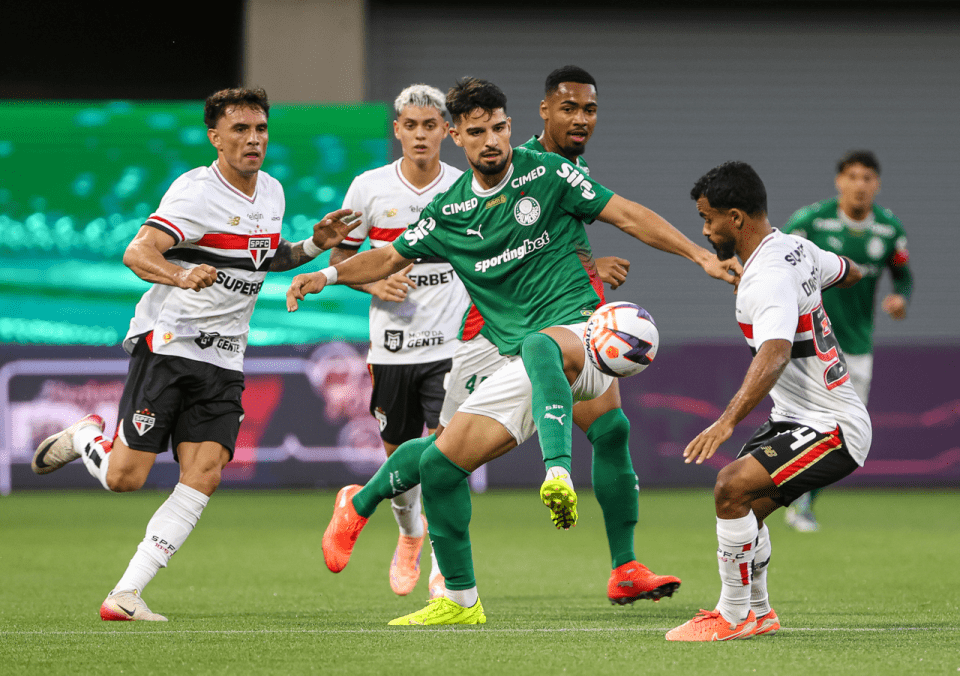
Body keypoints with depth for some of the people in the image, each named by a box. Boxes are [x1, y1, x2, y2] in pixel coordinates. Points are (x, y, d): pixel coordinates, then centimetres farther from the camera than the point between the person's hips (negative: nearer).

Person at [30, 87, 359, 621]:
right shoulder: (197, 192, -13)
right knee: (125, 478, -8)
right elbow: (137, 253, -24)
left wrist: (314, 245, 14)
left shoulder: (272, 192, 11)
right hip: (167, 344, -6)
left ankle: (126, 595, -7)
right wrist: (181, 276, -43)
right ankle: (86, 437, 28)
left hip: (224, 363, 6)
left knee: (203, 478, -10)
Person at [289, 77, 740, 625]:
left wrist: (702, 256, -5)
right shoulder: (450, 212, 11)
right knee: (440, 462, -1)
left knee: (540, 346, -42)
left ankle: (559, 476, -61)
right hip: (521, 367, 6)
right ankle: (460, 600, 14)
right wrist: (329, 275, 6)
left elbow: (629, 216, 1)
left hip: (580, 331, -5)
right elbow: (391, 258, 23)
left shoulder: (547, 174, 0)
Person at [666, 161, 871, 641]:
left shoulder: (768, 281, -25)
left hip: (831, 429, -11)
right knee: (745, 508, 16)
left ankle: (734, 616, -12)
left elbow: (775, 355, -42)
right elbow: (848, 272, 25)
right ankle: (757, 613, 34)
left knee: (732, 487, -23)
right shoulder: (797, 249, 4)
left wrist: (727, 421, -53)